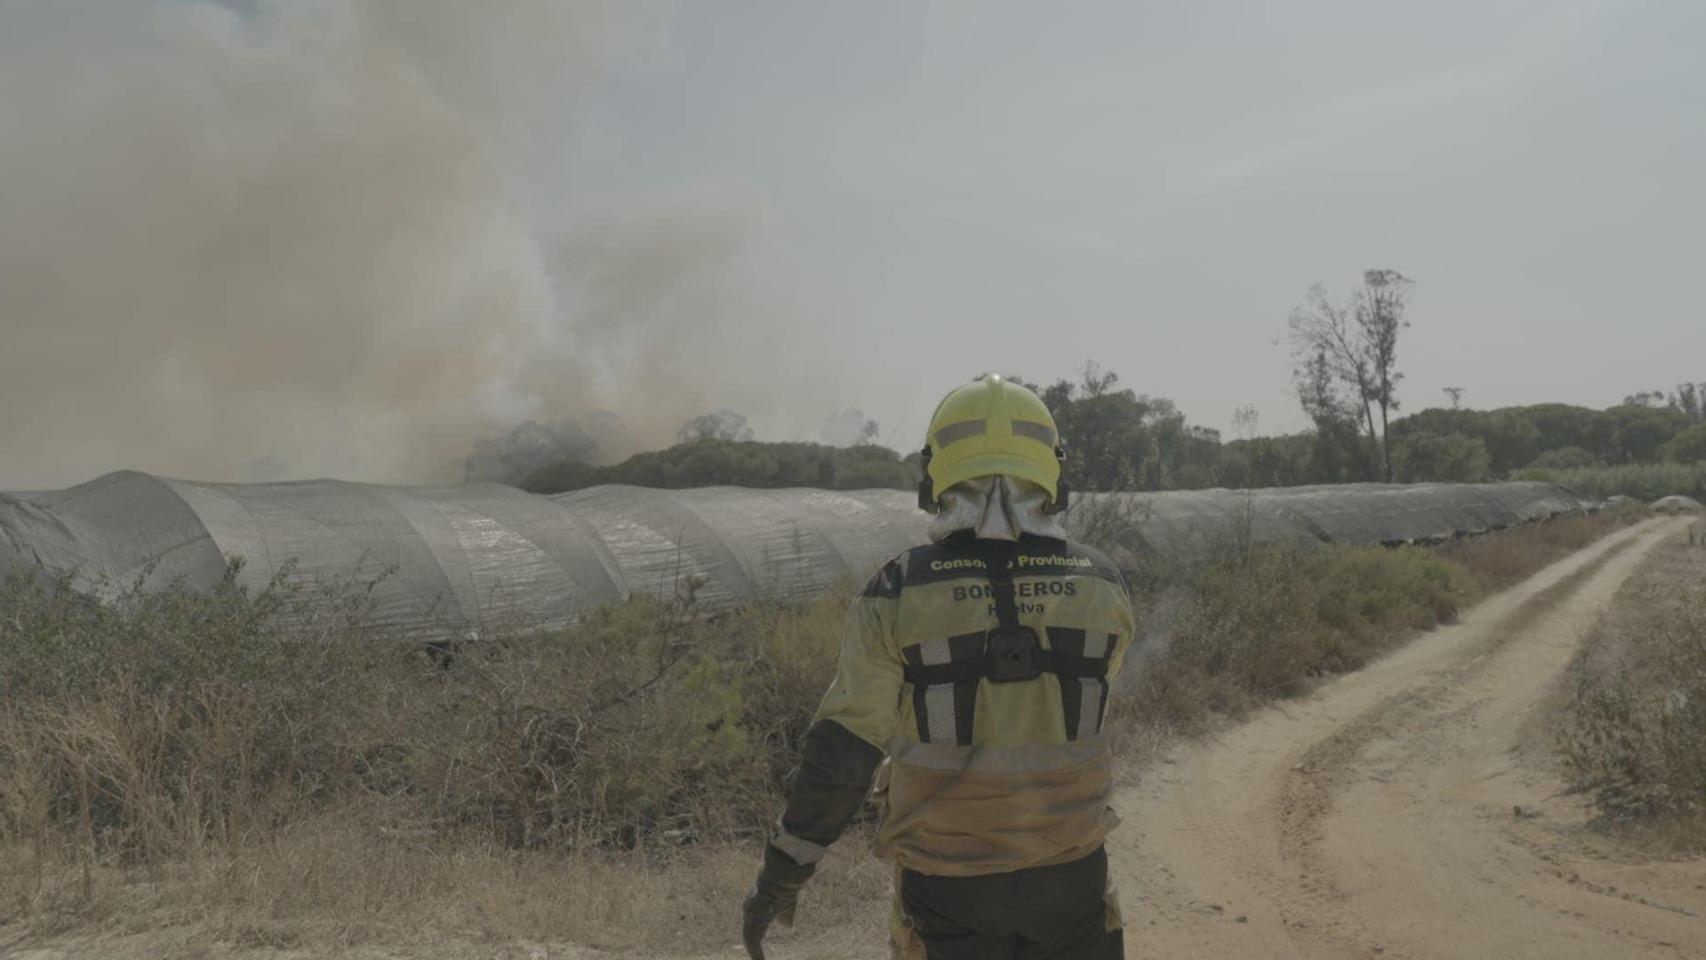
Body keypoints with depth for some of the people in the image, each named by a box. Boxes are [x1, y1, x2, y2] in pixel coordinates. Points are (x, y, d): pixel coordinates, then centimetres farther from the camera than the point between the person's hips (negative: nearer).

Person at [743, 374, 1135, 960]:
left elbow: (839, 752, -15)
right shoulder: (1102, 586, -7)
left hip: (946, 883, -1)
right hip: (1069, 875, 2)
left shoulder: (899, 594, -15)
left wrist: (780, 875, -5)